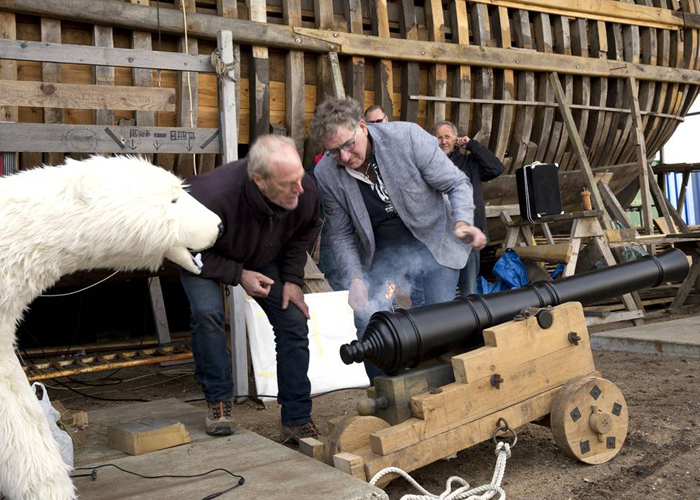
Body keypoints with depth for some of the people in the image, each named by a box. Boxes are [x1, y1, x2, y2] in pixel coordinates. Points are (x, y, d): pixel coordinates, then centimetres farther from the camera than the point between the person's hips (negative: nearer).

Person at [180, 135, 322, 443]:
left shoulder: (306, 192, -29)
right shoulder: (213, 196, -43)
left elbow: (304, 232, -4)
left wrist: (292, 278, -12)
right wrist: (238, 275, -29)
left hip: (264, 258, 4)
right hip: (203, 257, -3)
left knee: (294, 322, -8)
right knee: (207, 313, -29)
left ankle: (297, 422, 4)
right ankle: (219, 400, -5)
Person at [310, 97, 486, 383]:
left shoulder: (407, 137, -21)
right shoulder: (326, 174, -13)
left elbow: (456, 183, -13)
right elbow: (341, 234, -3)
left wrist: (462, 222, -31)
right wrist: (355, 279, -16)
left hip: (433, 239, -1)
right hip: (381, 250, 2)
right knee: (368, 322, -8)